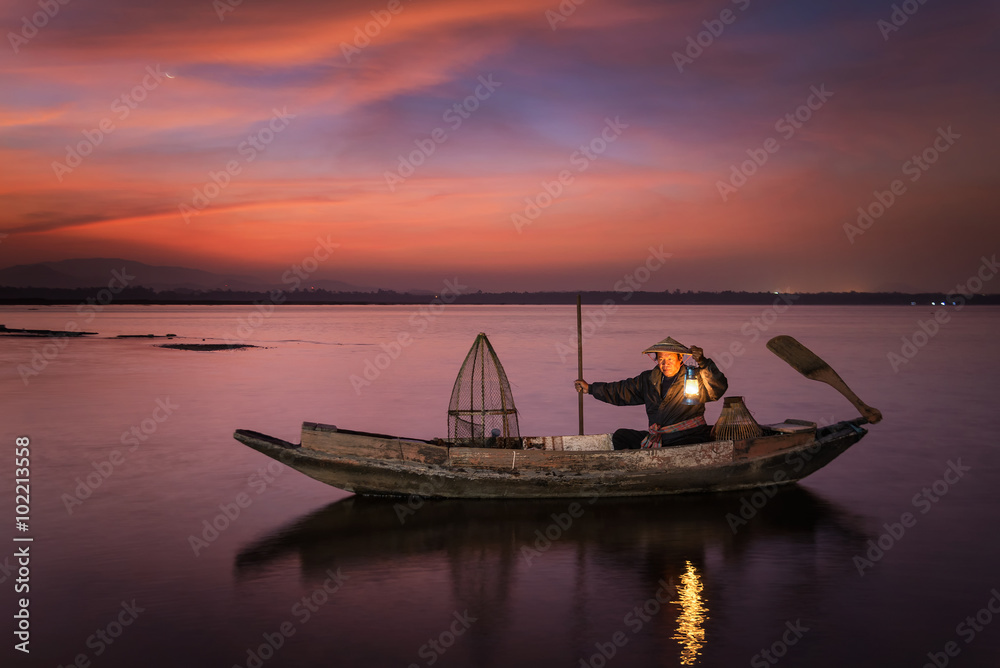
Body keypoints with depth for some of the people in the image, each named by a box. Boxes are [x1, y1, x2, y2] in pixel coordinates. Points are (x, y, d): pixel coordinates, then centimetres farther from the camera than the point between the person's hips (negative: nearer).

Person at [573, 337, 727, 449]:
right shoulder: (649, 379, 13)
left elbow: (718, 388, -22)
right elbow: (622, 391, 23)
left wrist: (703, 363, -37)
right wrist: (590, 388, 26)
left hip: (688, 439, -6)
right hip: (657, 439, 7)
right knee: (621, 436, 4)